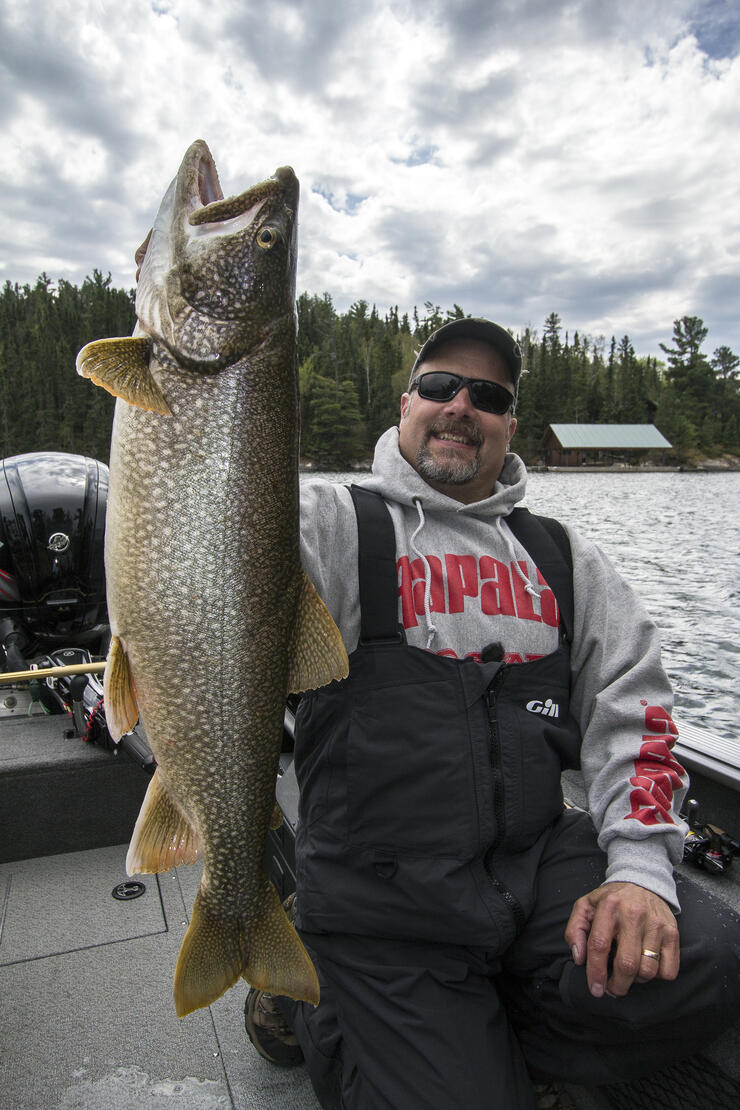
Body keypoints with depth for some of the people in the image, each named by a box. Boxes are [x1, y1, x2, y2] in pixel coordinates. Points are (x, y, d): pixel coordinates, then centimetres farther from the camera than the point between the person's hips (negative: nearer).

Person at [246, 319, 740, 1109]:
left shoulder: (562, 558, 12)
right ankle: (321, 1021, 15)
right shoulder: (337, 523, -1)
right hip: (381, 891, -3)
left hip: (541, 862, 4)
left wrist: (640, 866, -5)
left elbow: (631, 708, 8)